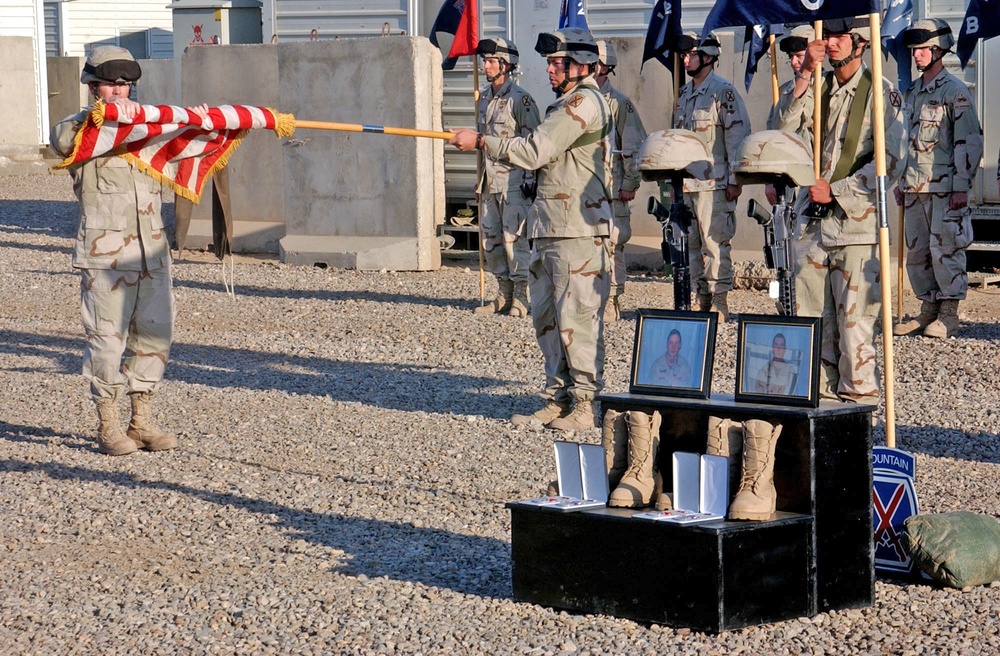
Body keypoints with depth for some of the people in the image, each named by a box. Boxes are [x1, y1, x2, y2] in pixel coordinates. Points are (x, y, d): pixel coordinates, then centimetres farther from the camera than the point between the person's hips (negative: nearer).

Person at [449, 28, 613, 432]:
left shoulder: (584, 103, -12)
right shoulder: (566, 105, 21)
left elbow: (534, 152, -16)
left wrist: (480, 142, -8)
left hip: (578, 232, -11)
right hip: (550, 231, 11)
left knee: (576, 317, -7)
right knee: (546, 316, 12)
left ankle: (585, 403, -2)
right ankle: (558, 397, 18)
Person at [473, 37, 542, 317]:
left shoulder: (520, 99, -9)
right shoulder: (484, 98, 14)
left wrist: (530, 180, -13)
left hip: (514, 181, -8)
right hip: (490, 182, 8)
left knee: (514, 239, -7)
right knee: (491, 241, 9)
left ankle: (520, 299, -2)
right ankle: (504, 295, 17)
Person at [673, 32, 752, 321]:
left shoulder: (724, 92, -7)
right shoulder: (684, 94, 17)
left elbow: (738, 137, -11)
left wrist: (734, 180, -15)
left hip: (714, 184, -8)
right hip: (686, 185, 8)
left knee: (715, 243, -7)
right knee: (691, 243, 10)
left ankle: (720, 302, -4)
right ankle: (702, 298, 18)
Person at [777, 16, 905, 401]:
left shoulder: (880, 92, -2)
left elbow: (890, 161, -8)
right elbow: (787, 130, 1)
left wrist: (836, 191, -11)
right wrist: (805, 75, -6)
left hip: (855, 221, -5)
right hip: (812, 221, 5)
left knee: (854, 316, -6)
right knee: (809, 314, 5)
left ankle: (857, 394, 1)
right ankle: (820, 391, 14)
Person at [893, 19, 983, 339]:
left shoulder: (955, 91, -6)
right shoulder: (911, 92, 15)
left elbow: (969, 142, -10)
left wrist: (961, 187, -15)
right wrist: (900, 182, 18)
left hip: (945, 188, -7)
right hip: (914, 189, 7)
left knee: (945, 250, -5)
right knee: (916, 252, 8)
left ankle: (949, 313, 3)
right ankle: (928, 309, 17)